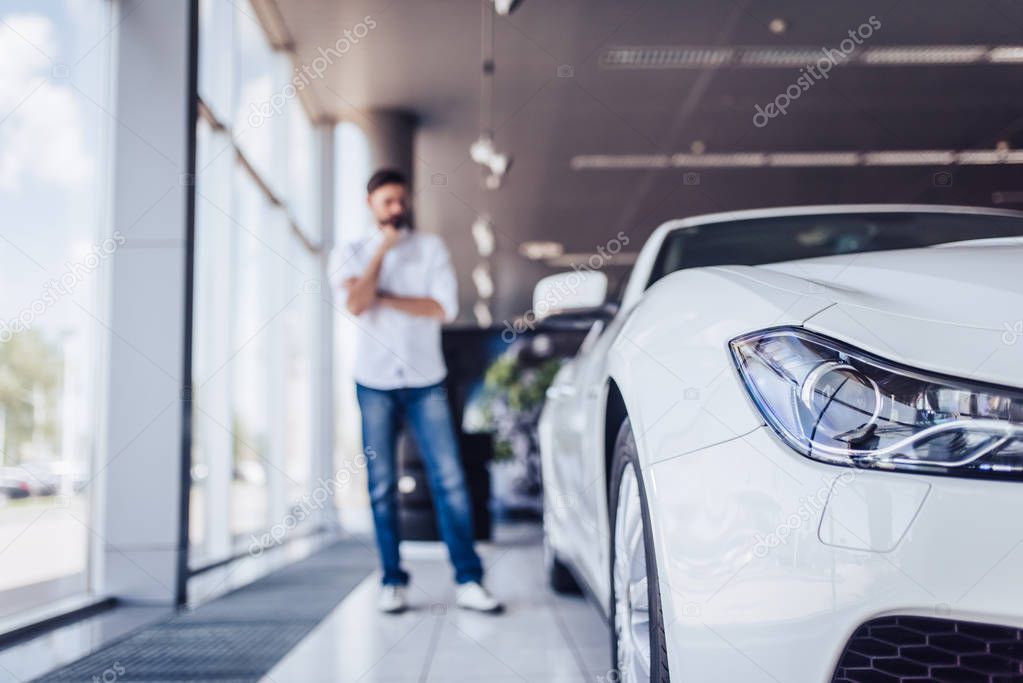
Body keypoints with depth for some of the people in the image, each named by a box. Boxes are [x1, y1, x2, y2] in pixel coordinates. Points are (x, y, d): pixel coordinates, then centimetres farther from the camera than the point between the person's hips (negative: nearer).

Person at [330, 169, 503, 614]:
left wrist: (384, 297, -8)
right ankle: (393, 582, 11)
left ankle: (469, 581, -2)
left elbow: (445, 307, -8)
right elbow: (355, 304, -13)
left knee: (449, 480, -6)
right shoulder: (350, 254, 8)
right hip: (375, 384, 0)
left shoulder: (431, 248, 8)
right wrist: (382, 249, -8)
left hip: (426, 382, 0)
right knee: (382, 486, 2)